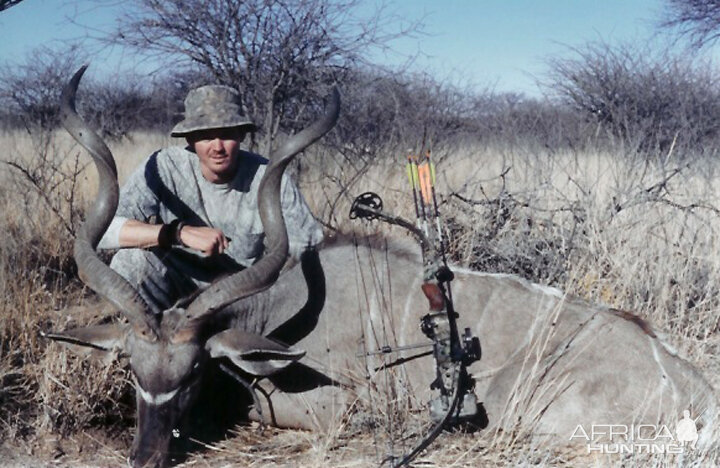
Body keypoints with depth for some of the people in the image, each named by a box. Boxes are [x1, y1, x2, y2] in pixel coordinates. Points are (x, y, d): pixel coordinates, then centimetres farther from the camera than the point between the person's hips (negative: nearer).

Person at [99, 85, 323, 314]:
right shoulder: (164, 168, -20)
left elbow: (310, 251, -9)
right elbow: (103, 228, -30)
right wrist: (180, 232, -41)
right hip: (178, 283, -1)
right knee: (131, 260, -28)